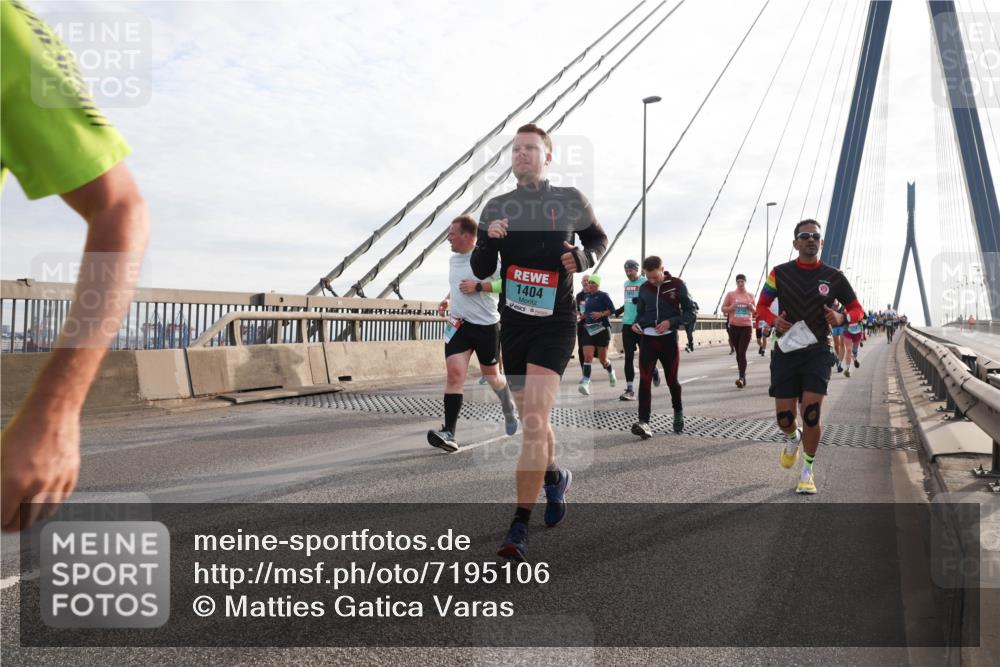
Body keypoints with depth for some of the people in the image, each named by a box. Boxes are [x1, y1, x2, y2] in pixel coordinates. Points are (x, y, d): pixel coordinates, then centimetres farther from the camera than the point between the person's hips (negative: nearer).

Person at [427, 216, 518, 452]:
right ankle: (449, 433, -18)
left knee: (491, 375, 10)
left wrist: (478, 286, -23)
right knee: (454, 373, -13)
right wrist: (447, 300, 9)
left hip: (486, 325, -4)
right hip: (458, 325, 5)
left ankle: (509, 411, 42)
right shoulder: (453, 259, 10)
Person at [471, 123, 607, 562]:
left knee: (534, 419, -16)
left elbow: (598, 237, 17)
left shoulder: (571, 201, 1)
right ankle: (554, 478, 45)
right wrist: (488, 242, -16)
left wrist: (584, 258, -5)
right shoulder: (496, 208, 6)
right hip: (513, 323, 4)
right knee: (531, 421, 15)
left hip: (555, 323, -4)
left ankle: (519, 528, -13)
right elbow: (481, 271, 5)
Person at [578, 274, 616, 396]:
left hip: (602, 328, -4)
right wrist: (583, 315, 7)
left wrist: (601, 314, -21)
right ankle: (585, 383, -20)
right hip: (589, 330, 4)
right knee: (587, 356, -13)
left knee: (602, 359, 6)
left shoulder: (603, 295, -4)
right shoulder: (587, 296, 13)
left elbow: (612, 310, -7)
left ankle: (611, 372, 38)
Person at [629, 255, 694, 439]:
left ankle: (678, 412, 36)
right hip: (647, 338, 2)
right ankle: (644, 422, -15)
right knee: (644, 380, -10)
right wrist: (636, 324, -2)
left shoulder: (677, 285, -3)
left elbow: (690, 311, -1)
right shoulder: (644, 288, 8)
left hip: (668, 338, -2)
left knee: (672, 380, 10)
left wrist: (671, 322, -16)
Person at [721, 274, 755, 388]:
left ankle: (741, 378, -18)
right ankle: (743, 376, 18)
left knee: (742, 353, -12)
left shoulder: (750, 295, 8)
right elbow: (723, 309, 5)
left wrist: (751, 307, -4)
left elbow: (754, 311, 18)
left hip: (747, 326, -1)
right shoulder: (730, 294, 3)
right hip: (734, 326, 1)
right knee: (738, 353, 8)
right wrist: (733, 306, -14)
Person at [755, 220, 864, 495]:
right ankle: (793, 439, 41)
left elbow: (857, 310, 9)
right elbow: (762, 305, 9)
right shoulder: (780, 273, 1)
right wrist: (774, 321, -13)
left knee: (811, 415, -11)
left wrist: (843, 317, -14)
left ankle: (807, 473, 9)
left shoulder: (834, 277, 1)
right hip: (786, 351, 1)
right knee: (784, 418, 1)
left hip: (817, 352, -1)